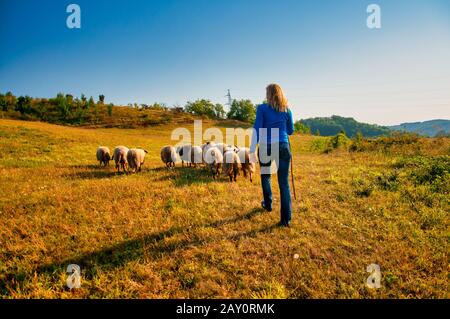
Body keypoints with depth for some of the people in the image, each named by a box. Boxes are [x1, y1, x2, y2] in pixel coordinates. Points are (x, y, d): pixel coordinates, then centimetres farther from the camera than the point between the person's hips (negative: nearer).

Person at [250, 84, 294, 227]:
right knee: (284, 182, 2)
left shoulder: (262, 108, -2)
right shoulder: (287, 110, 7)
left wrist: (252, 149, -10)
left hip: (265, 147, -1)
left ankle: (268, 204, 39)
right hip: (283, 147, 2)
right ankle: (286, 218, -1)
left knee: (265, 176, 23)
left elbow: (257, 129, -10)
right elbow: (290, 131, 15)